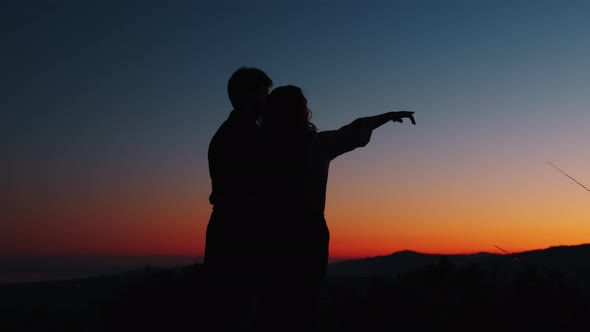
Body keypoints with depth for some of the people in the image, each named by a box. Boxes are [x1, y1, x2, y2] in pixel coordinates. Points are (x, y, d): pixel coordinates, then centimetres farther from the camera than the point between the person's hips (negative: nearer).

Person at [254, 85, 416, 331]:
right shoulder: (315, 144, -6)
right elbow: (354, 132, 7)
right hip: (306, 233, -3)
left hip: (271, 232, 4)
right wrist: (390, 115, 21)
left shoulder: (263, 146, 1)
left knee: (271, 303, 9)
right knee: (302, 304, 4)